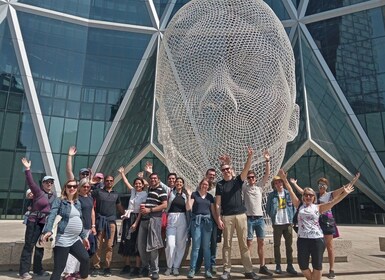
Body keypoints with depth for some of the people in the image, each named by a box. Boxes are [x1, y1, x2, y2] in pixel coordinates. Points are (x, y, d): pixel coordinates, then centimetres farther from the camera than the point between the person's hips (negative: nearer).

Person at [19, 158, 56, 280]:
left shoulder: (54, 194, 7)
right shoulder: (38, 191, -9)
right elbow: (30, 182, -23)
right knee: (29, 245, -1)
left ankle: (38, 269, 25)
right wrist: (28, 169, -34)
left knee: (40, 246, 14)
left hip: (46, 223, 6)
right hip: (34, 222, -6)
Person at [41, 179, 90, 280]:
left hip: (75, 239, 7)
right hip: (62, 240, -7)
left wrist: (84, 236, 20)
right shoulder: (59, 201, -5)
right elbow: (52, 216, -18)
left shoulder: (78, 203, 14)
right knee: (59, 268, -4)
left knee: (86, 259, 4)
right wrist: (48, 230, -35)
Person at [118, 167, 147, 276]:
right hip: (128, 218, 6)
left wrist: (136, 222, -18)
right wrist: (122, 173, 21)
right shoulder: (133, 191, 10)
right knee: (126, 242, 8)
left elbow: (142, 210, -13)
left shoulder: (144, 194, -8)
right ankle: (127, 266, 19)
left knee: (136, 243, -2)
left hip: (136, 219, -6)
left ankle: (137, 268, 4)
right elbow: (126, 182, 23)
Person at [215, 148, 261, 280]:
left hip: (241, 215, 1)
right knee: (227, 244, 3)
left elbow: (246, 169, -10)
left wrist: (250, 157, -25)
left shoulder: (238, 180, 8)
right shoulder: (220, 184, 4)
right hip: (227, 217, -1)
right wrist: (219, 219, -7)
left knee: (244, 244, 5)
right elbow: (218, 203, 1)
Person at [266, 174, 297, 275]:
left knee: (289, 245, 8)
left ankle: (290, 266, 19)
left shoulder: (288, 193, 3)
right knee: (277, 245, 7)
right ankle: (278, 265, 18)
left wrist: (292, 218, 1)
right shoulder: (271, 195, -2)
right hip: (277, 223, -1)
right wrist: (273, 217, -3)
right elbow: (268, 209, 3)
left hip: (288, 223, 2)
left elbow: (293, 206, 6)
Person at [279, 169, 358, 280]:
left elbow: (332, 202, -4)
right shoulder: (299, 205, 5)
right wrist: (284, 179, -8)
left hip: (317, 239, -1)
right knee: (302, 265, 6)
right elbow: (291, 192, -1)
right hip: (302, 239, 1)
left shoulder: (318, 207, 4)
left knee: (317, 265, 8)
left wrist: (345, 193, -14)